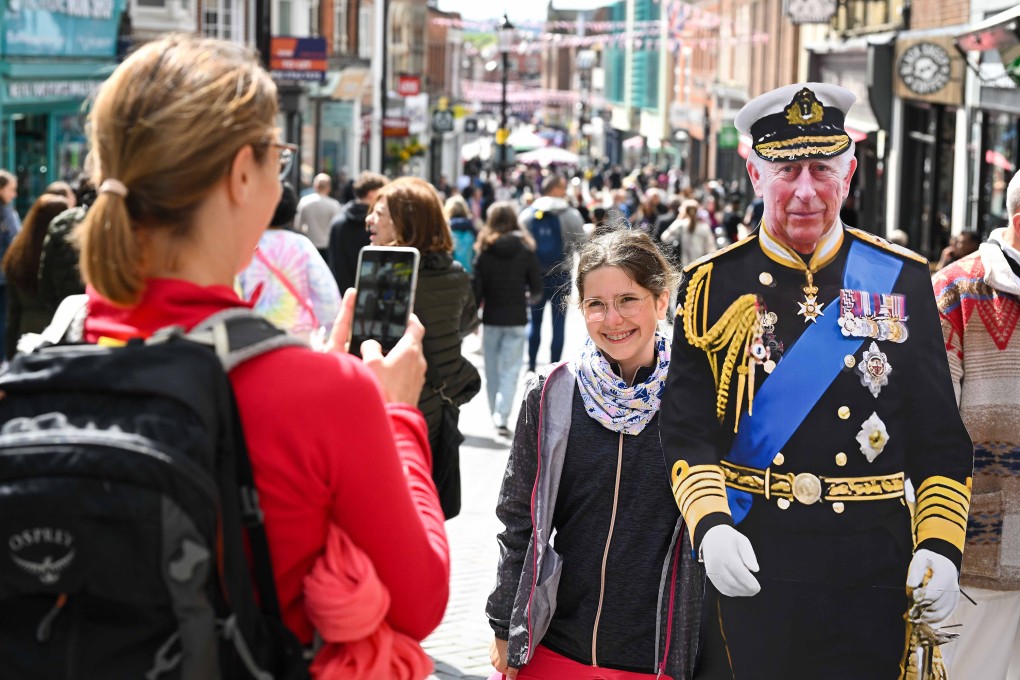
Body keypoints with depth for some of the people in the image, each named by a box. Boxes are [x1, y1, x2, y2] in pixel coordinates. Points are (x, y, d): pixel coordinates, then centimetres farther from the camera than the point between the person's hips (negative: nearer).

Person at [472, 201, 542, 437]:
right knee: (510, 370, 0)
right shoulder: (526, 249, -4)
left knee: (492, 370, 14)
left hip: (491, 319, 1)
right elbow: (536, 288, -1)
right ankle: (502, 415, -16)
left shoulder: (485, 251, -5)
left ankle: (496, 415, 21)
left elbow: (477, 289, -6)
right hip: (517, 319, -1)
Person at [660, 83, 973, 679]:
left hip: (873, 568, 0)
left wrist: (940, 546, -6)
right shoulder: (713, 285, 2)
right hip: (749, 565, 0)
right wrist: (710, 528, -16)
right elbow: (687, 431, -1)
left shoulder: (903, 280, 4)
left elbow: (942, 439, 5)